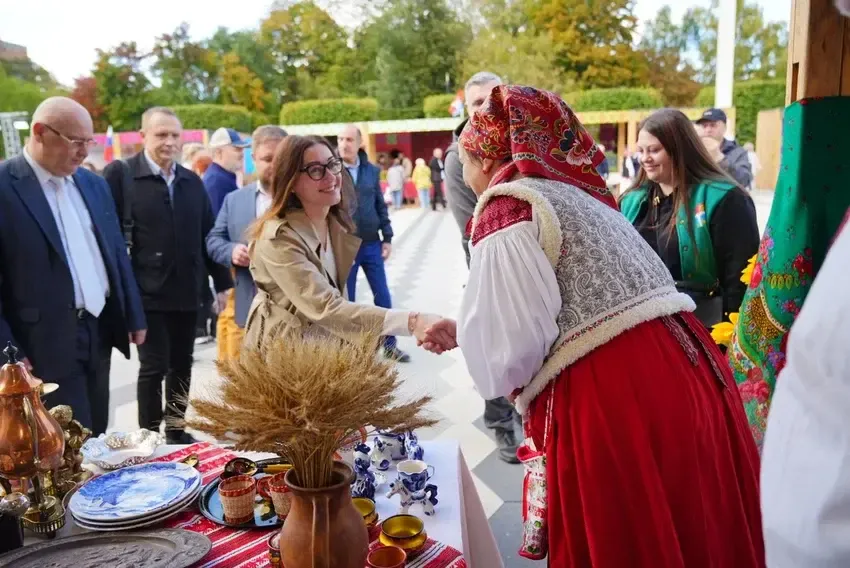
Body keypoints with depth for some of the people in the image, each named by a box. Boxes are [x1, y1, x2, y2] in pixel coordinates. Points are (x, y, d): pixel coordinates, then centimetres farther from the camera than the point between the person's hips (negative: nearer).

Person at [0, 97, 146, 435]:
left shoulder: (94, 184, 10)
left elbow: (116, 252, 16)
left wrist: (133, 316, 14)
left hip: (100, 329, 6)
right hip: (47, 341, -6)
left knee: (97, 439, 16)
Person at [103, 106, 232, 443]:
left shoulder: (192, 181, 10)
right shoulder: (120, 174, -5)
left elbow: (207, 235, 12)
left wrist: (222, 282, 11)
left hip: (186, 292, 5)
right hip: (147, 292, -5)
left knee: (182, 365, 13)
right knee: (153, 366, 0)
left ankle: (176, 431, 29)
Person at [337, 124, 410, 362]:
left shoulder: (372, 170, 4)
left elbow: (380, 206, 10)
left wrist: (387, 238, 6)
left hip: (372, 244, 3)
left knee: (383, 297, 10)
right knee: (346, 300, 8)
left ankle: (389, 345, 24)